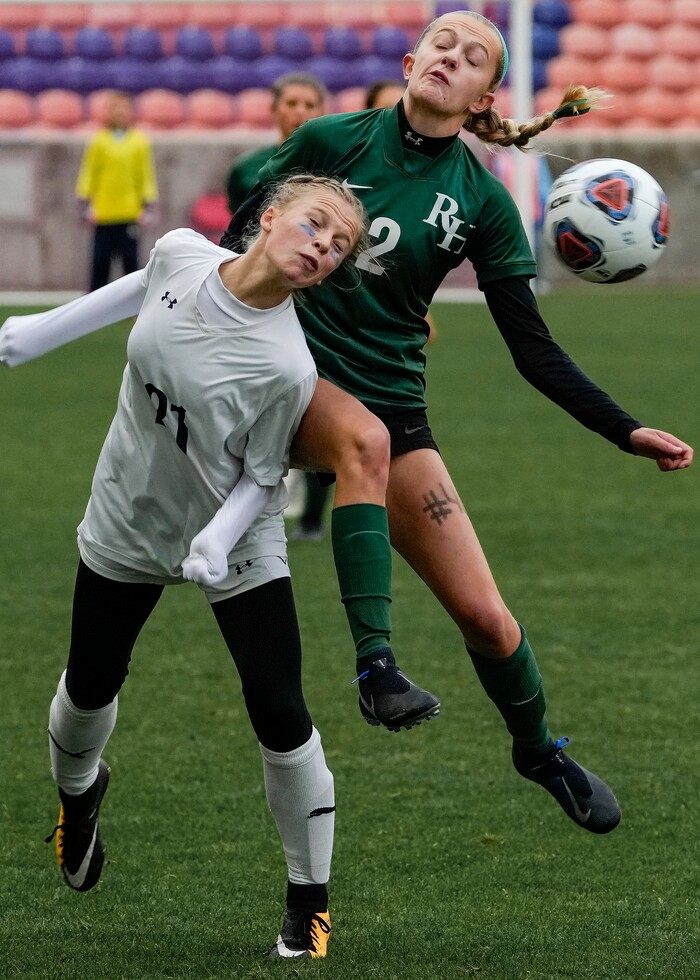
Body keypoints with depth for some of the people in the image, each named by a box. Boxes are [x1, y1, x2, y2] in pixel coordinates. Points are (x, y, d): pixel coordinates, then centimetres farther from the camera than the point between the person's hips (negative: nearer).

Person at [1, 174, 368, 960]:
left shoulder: (285, 366, -31)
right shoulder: (181, 253, -19)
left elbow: (260, 478, -17)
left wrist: (217, 542, -34)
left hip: (236, 550, -4)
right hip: (128, 524, 4)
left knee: (280, 718, -11)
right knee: (88, 688, 19)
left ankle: (309, 902, 10)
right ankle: (76, 791, 55)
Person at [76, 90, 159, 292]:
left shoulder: (140, 141, 5)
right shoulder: (99, 141, 4)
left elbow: (147, 176, 7)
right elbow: (88, 174, 6)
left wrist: (150, 206, 1)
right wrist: (85, 203, -1)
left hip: (130, 213, 0)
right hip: (103, 213, 0)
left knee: (130, 260, 0)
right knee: (101, 260, 0)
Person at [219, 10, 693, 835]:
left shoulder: (482, 201, -2)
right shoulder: (331, 141, -5)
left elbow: (532, 347, 0)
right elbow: (241, 240, 4)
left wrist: (627, 433, -7)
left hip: (391, 396, 2)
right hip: (289, 378, -2)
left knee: (484, 617, -4)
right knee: (362, 433, -40)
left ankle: (539, 750, 26)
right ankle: (376, 663, -37)